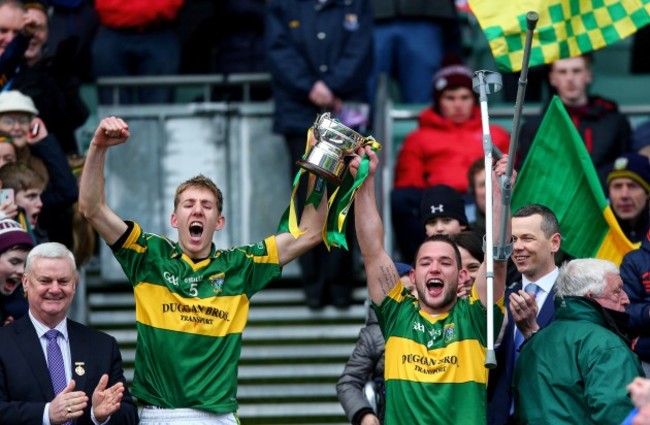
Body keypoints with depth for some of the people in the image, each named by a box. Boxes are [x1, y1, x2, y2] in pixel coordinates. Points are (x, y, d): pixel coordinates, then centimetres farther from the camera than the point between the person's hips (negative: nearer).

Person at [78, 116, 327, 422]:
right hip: (158, 415, -1)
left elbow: (308, 234, 8)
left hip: (218, 415, 1)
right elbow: (92, 208, 0)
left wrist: (317, 173, -1)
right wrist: (98, 147, -12)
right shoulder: (151, 257, 6)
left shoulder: (238, 266, 8)